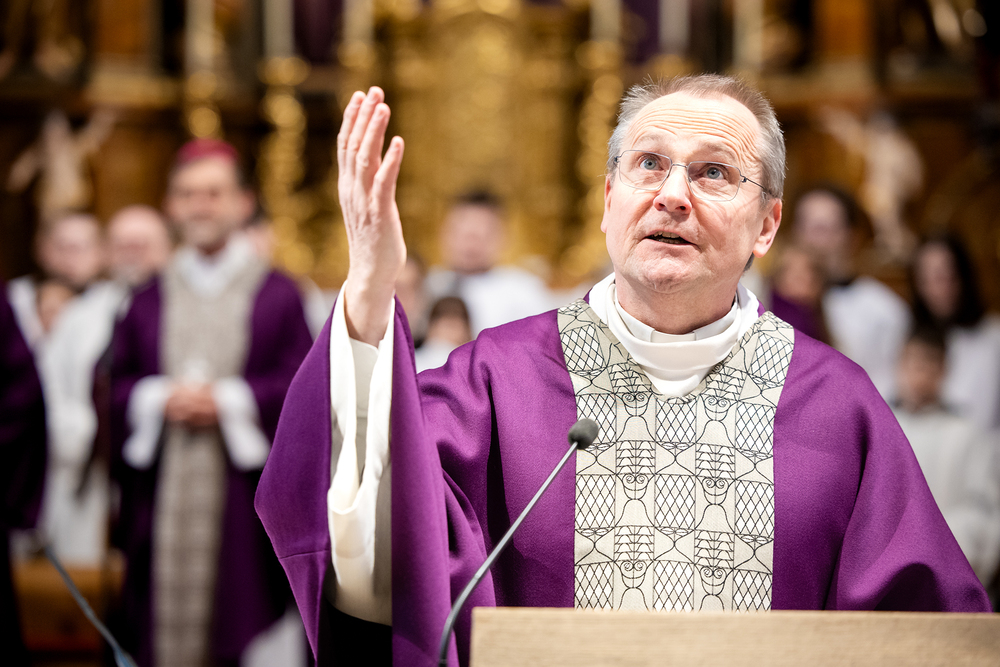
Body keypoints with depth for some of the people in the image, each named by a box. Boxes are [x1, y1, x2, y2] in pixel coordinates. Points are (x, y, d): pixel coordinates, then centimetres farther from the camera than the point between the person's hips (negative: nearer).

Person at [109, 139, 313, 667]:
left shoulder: (278, 296, 4)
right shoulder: (148, 301, 12)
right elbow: (115, 385, 9)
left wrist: (227, 400, -12)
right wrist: (160, 398, -10)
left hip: (243, 489, -2)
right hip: (163, 496, 2)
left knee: (241, 623, -5)